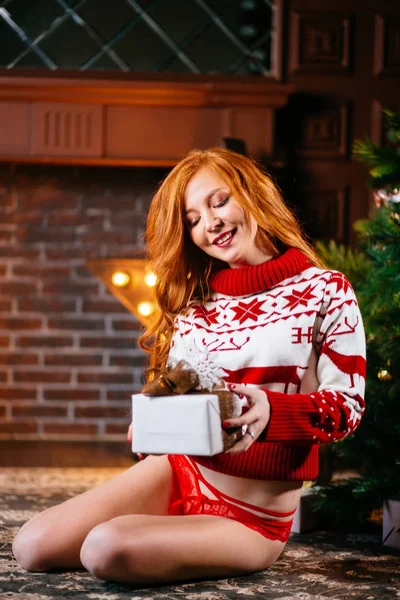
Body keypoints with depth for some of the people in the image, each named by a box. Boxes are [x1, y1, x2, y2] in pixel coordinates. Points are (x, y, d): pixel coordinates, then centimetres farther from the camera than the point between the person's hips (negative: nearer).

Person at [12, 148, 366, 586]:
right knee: (33, 546, -8)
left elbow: (348, 405, -9)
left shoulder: (324, 291, -6)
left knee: (107, 548, -28)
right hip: (179, 473, 6)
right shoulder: (192, 303, 8)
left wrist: (271, 410, -28)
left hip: (249, 518, -5)